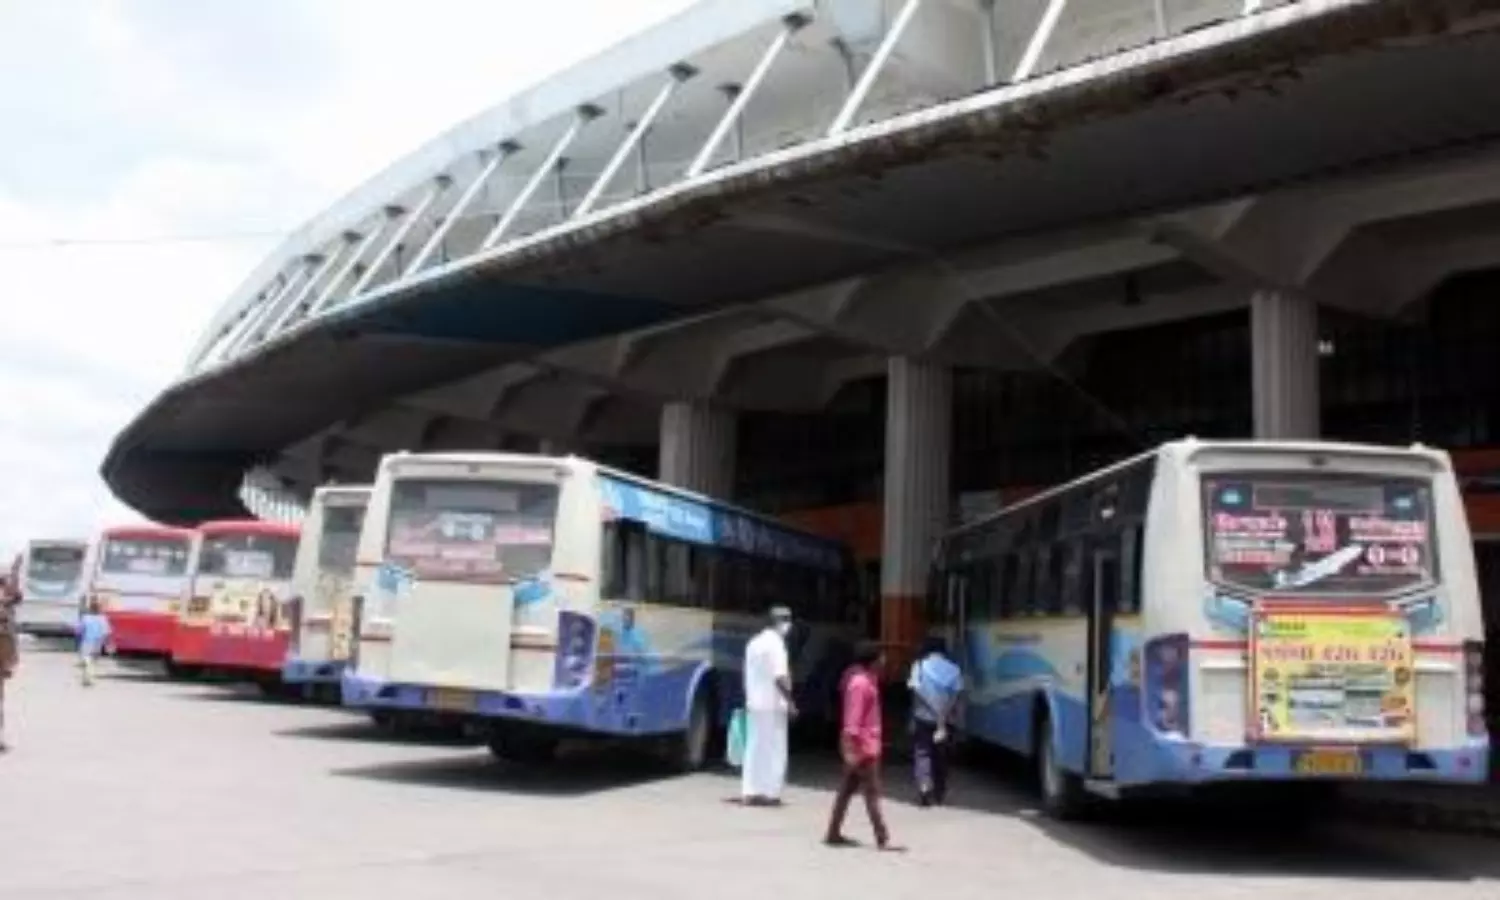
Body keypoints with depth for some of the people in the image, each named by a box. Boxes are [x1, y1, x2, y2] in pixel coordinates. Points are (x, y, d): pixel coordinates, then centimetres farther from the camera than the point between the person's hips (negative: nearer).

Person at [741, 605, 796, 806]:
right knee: (773, 750, 0)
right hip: (772, 705, -8)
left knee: (754, 748, 10)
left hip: (754, 704, 8)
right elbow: (779, 677, -20)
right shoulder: (776, 643, -13)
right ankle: (769, 793, 2)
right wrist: (790, 701, -14)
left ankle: (750, 792, 11)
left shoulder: (754, 642, 13)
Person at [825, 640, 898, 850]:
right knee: (872, 792, -8)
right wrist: (851, 748, -25)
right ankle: (883, 840, -7)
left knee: (847, 789, 12)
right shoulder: (860, 683, -17)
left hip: (867, 744, 10)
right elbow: (853, 718, -22)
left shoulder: (867, 680, 13)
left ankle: (834, 833, 17)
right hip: (862, 746, -10)